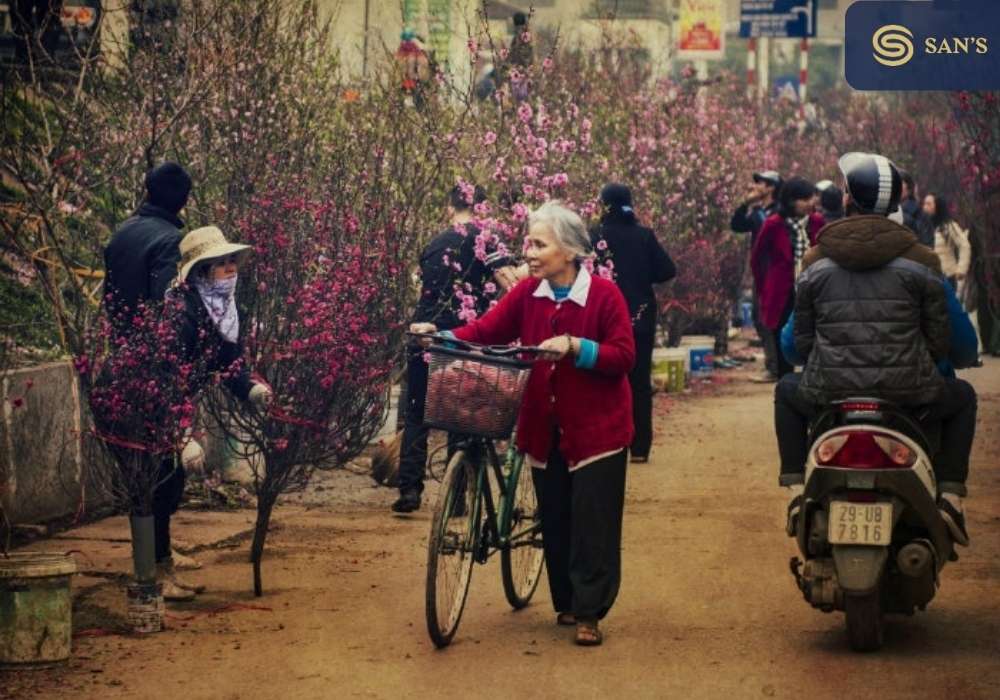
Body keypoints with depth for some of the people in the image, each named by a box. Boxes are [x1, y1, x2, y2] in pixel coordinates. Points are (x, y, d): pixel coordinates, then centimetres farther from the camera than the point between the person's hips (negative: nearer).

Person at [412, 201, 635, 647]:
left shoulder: (604, 295, -12)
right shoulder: (528, 294, 1)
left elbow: (623, 357, -15)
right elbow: (486, 331, -4)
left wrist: (575, 346, -27)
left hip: (596, 427, -4)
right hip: (546, 428, 5)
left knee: (592, 523, -2)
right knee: (555, 521, 10)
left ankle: (589, 613, 5)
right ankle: (567, 602, 24)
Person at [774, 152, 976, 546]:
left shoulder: (816, 261, 3)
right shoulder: (919, 260, -1)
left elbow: (801, 340, 8)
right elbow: (940, 340, 2)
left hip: (830, 391, 1)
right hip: (907, 391, -1)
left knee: (787, 393, 36)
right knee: (962, 398, 31)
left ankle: (797, 492, 24)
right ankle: (949, 498, 15)